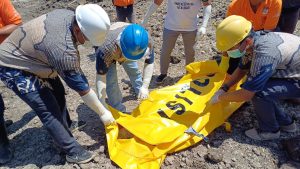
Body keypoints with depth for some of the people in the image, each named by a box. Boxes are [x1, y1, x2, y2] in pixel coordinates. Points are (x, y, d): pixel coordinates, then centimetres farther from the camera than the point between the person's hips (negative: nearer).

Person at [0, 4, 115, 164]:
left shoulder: (69, 14, -15)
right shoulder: (64, 52, -38)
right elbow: (82, 89, -28)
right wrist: (103, 113, -15)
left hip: (27, 55, 9)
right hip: (13, 67, -9)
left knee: (58, 93, 11)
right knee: (49, 110, -11)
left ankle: (62, 136, 28)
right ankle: (73, 151, 5)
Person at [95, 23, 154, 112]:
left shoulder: (146, 40, -37)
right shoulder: (107, 48, -47)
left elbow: (149, 63, -22)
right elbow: (100, 77, -40)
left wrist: (145, 86, -30)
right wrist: (102, 105, -40)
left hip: (120, 49, 3)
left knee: (134, 71, 12)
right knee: (110, 80, -16)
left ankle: (143, 96, 39)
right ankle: (119, 111, 1)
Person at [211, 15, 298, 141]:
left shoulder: (265, 54, -39)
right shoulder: (253, 39, -11)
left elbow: (245, 95, -32)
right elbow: (242, 69, 5)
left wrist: (220, 97, -16)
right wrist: (223, 88, -4)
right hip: (290, 72, 9)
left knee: (258, 92, -26)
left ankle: (270, 130, 3)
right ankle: (285, 122, 19)